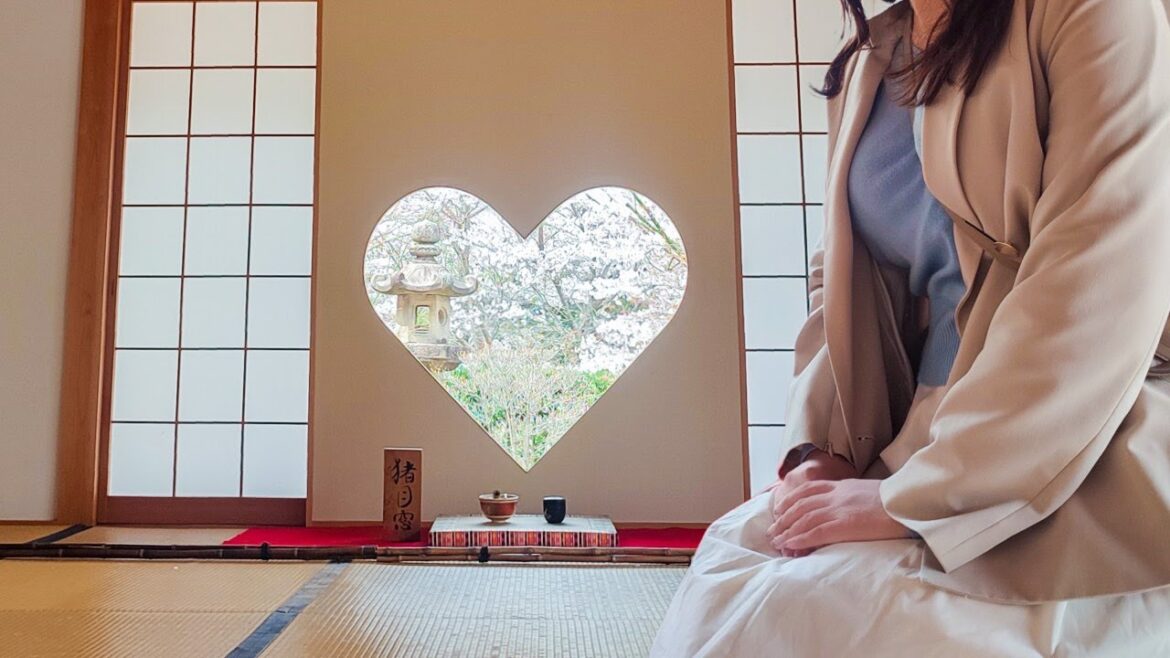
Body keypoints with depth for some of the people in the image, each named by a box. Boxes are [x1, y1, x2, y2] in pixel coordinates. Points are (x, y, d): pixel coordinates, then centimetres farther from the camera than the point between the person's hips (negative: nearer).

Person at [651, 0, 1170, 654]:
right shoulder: (866, 64, 11)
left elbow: (1100, 299, -19)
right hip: (924, 442, 6)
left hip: (1074, 472, -5)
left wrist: (911, 500, -18)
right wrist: (820, 448, -1)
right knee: (728, 571, -8)